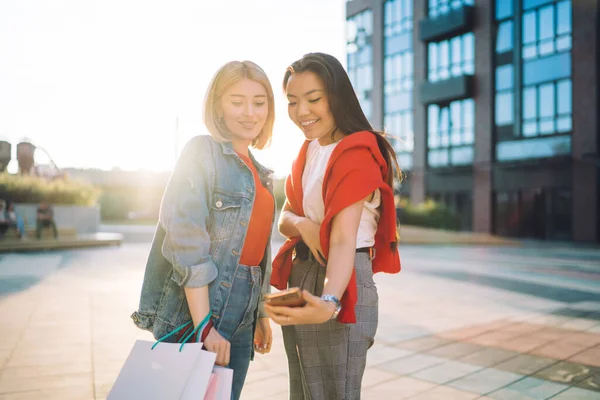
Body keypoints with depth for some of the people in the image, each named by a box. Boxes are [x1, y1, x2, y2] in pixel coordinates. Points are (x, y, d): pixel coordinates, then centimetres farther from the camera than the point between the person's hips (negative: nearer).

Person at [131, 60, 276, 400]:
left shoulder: (262, 176, 14)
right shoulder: (203, 152, -8)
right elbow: (186, 241, -17)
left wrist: (261, 315, 17)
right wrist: (204, 326, -21)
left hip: (240, 320, 7)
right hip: (192, 316, -7)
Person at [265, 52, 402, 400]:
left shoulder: (357, 154, -17)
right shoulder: (309, 149, 9)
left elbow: (343, 240, -27)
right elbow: (285, 217, 7)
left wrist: (329, 302, -44)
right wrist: (303, 226, -16)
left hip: (335, 286, -8)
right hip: (300, 280, 8)